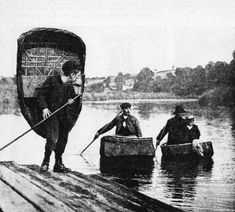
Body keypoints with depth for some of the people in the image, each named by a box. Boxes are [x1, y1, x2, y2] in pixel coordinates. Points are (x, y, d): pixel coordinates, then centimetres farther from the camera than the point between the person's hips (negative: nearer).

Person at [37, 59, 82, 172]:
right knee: (52, 138, -18)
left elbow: (73, 97, 28)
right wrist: (44, 107, -18)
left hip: (64, 116, 6)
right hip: (52, 114, -6)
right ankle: (46, 161, -1)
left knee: (62, 140, 6)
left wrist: (72, 100, 4)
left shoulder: (70, 86, 12)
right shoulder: (52, 81, -7)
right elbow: (41, 95, -6)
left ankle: (58, 164, 17)